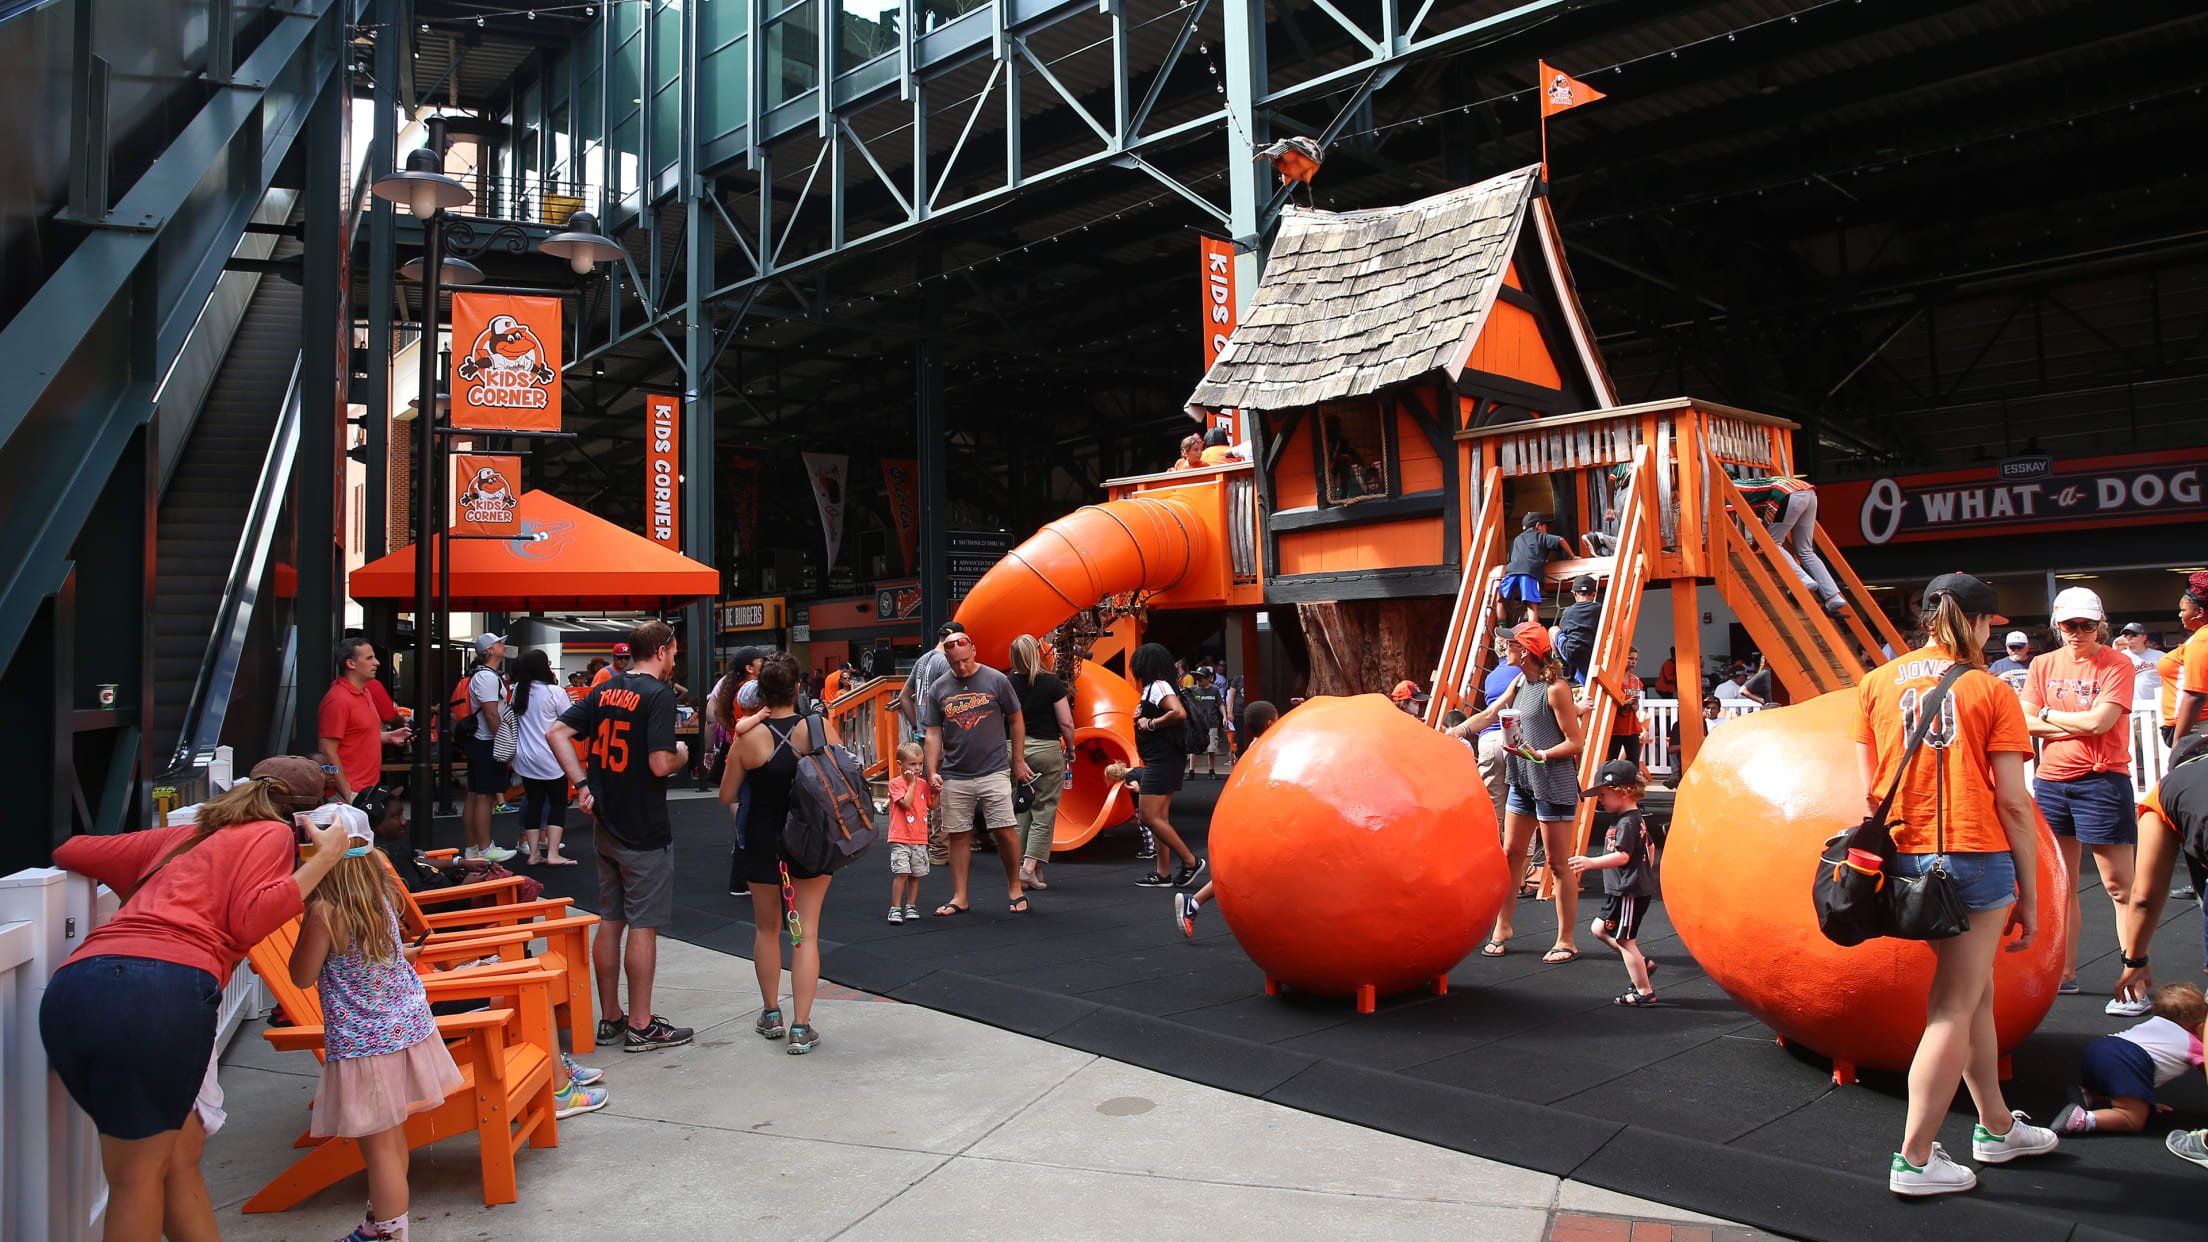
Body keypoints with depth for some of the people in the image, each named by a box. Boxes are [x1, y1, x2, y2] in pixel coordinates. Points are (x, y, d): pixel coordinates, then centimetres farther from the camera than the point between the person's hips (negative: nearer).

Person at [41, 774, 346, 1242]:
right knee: (138, 1172, 6)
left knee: (183, 1143, 18)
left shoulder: (182, 836, 33)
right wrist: (324, 858, 6)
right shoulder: (271, 832, 15)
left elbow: (70, 851, 41)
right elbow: (247, 922, 0)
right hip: (164, 989, -6)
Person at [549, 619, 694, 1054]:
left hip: (607, 827, 8)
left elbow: (556, 732, 6)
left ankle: (611, 1018, 24)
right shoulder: (659, 694, -15)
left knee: (610, 922, 14)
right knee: (643, 926, 1)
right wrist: (682, 755, -2)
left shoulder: (605, 690, 8)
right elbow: (660, 764, -23)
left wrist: (582, 783, 3)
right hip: (645, 831, -8)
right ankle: (641, 1026, 8)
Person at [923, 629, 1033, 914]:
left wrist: (1018, 761, 6)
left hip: (994, 772, -2)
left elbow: (1016, 721, 6)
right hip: (954, 776, 3)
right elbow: (933, 734, 7)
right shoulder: (938, 689, 5)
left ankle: (1014, 888, 13)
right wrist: (932, 772, -3)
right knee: (957, 836, 5)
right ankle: (960, 898, 13)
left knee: (1005, 831, -5)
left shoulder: (996, 680, -1)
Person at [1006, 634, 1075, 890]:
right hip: (1046, 749, -3)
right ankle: (1030, 867, -6)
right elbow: (1066, 722, -9)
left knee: (1019, 810, 12)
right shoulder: (1051, 682, -9)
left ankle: (1019, 869, 12)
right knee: (1044, 810, 3)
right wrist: (1070, 749, 6)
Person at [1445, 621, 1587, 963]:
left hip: (1553, 785, -8)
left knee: (1558, 864, 0)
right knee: (1510, 855, 12)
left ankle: (1567, 941, 10)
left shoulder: (1556, 688, -15)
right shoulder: (1519, 684, 9)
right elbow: (1488, 715, 17)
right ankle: (1502, 928, 24)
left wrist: (1540, 755, -25)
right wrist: (1453, 732, 12)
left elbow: (1575, 742, -14)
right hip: (1521, 783, 8)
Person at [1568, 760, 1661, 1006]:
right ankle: (1640, 962, 21)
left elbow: (1622, 856, -33)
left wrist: (1591, 863, -43)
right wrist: (1644, 873, 34)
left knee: (1624, 940, -1)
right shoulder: (1637, 819, 12)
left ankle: (1644, 992, 8)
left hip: (1629, 893, -10)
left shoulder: (1626, 823, -20)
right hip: (1628, 890, 10)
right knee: (1599, 929, 17)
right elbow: (1650, 846, 26)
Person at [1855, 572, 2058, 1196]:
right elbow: (2012, 803, -5)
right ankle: (1914, 1161, 4)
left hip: (1907, 857, 5)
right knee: (1954, 1008, 1)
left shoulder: (1876, 683, 6)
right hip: (1977, 857, -5)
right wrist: (2030, 895, 2)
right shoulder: (1990, 690, -4)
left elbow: (1871, 789, 5)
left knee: (1975, 988, 22)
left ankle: (1997, 1128, 36)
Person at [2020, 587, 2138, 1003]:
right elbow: (2026, 722, 0)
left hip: (2101, 781, -5)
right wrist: (2080, 723, -10)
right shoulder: (2043, 664, 8)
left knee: (2118, 885, -2)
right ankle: (2065, 972, 21)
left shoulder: (2116, 664, -5)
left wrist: (2049, 714, -3)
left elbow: (2099, 721, -16)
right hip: (2050, 781, 5)